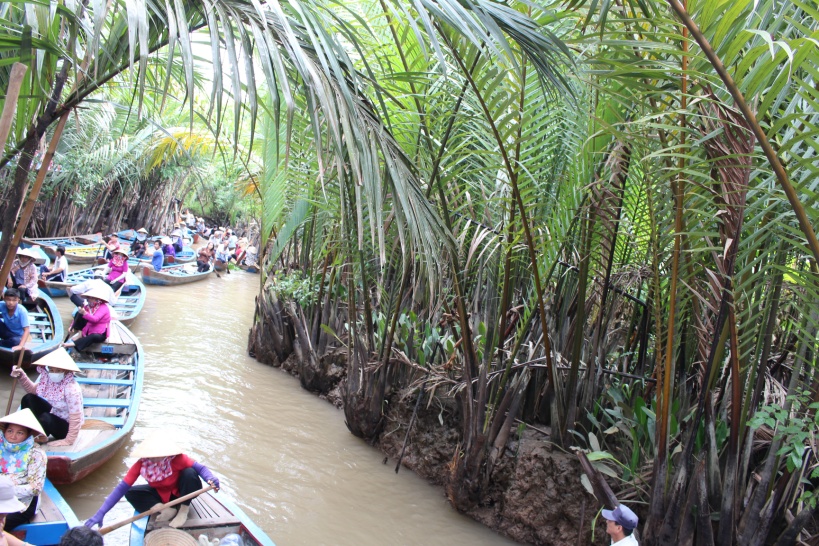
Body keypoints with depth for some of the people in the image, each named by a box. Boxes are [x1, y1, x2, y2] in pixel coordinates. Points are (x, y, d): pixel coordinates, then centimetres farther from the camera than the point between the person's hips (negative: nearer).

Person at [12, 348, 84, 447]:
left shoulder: (72, 388, -33)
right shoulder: (48, 378, -11)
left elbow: (75, 417, -31)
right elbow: (33, 390, 6)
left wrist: (69, 440, -26)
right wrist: (21, 376, -11)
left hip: (66, 427, -8)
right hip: (54, 414, 8)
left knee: (45, 418, -34)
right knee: (28, 399, -1)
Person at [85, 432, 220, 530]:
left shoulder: (176, 459, -33)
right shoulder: (141, 464, -28)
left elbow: (200, 468, -33)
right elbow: (122, 488, -28)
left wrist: (211, 479, -57)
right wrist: (100, 513, -36)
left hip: (179, 493, -2)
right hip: (159, 494, 2)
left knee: (190, 473, -33)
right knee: (130, 493, -20)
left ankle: (184, 510, -10)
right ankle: (166, 510, -18)